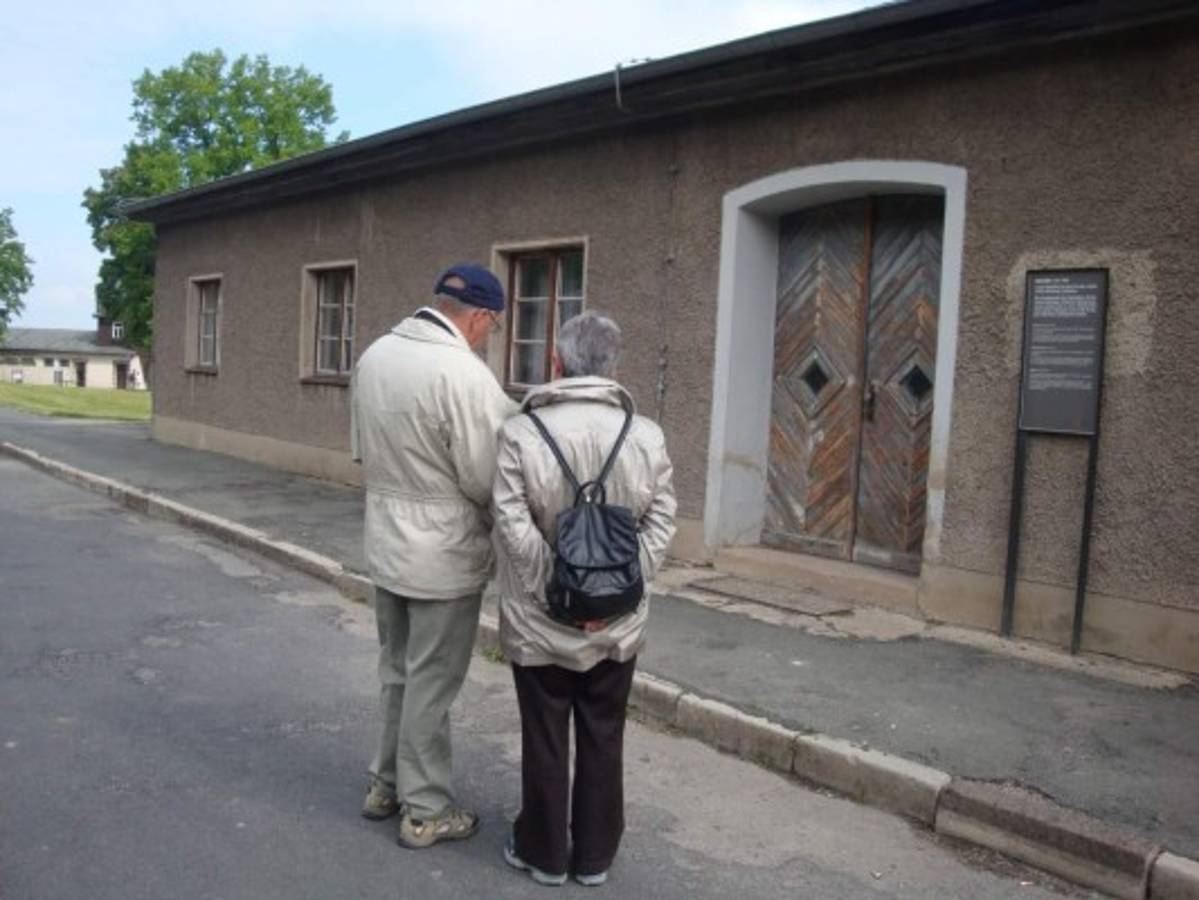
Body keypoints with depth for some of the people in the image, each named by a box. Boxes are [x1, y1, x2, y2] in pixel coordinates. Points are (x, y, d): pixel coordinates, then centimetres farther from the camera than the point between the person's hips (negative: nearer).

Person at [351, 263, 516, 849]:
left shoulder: (375, 355, 2)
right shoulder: (464, 374, -24)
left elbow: (362, 449, 10)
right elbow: (487, 481, -19)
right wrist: (503, 533, 0)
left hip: (385, 543, 8)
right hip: (444, 557, -8)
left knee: (397, 673, 22)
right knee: (431, 685, 6)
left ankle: (387, 785, 35)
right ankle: (425, 811, 20)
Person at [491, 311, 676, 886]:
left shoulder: (520, 432, -13)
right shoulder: (647, 435, -4)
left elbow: (516, 531, -18)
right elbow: (659, 527, -6)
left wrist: (559, 593, -12)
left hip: (540, 624, -2)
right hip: (617, 625, 2)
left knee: (544, 742, 14)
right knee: (603, 741, 16)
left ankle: (543, 853, 30)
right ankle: (595, 856, 30)